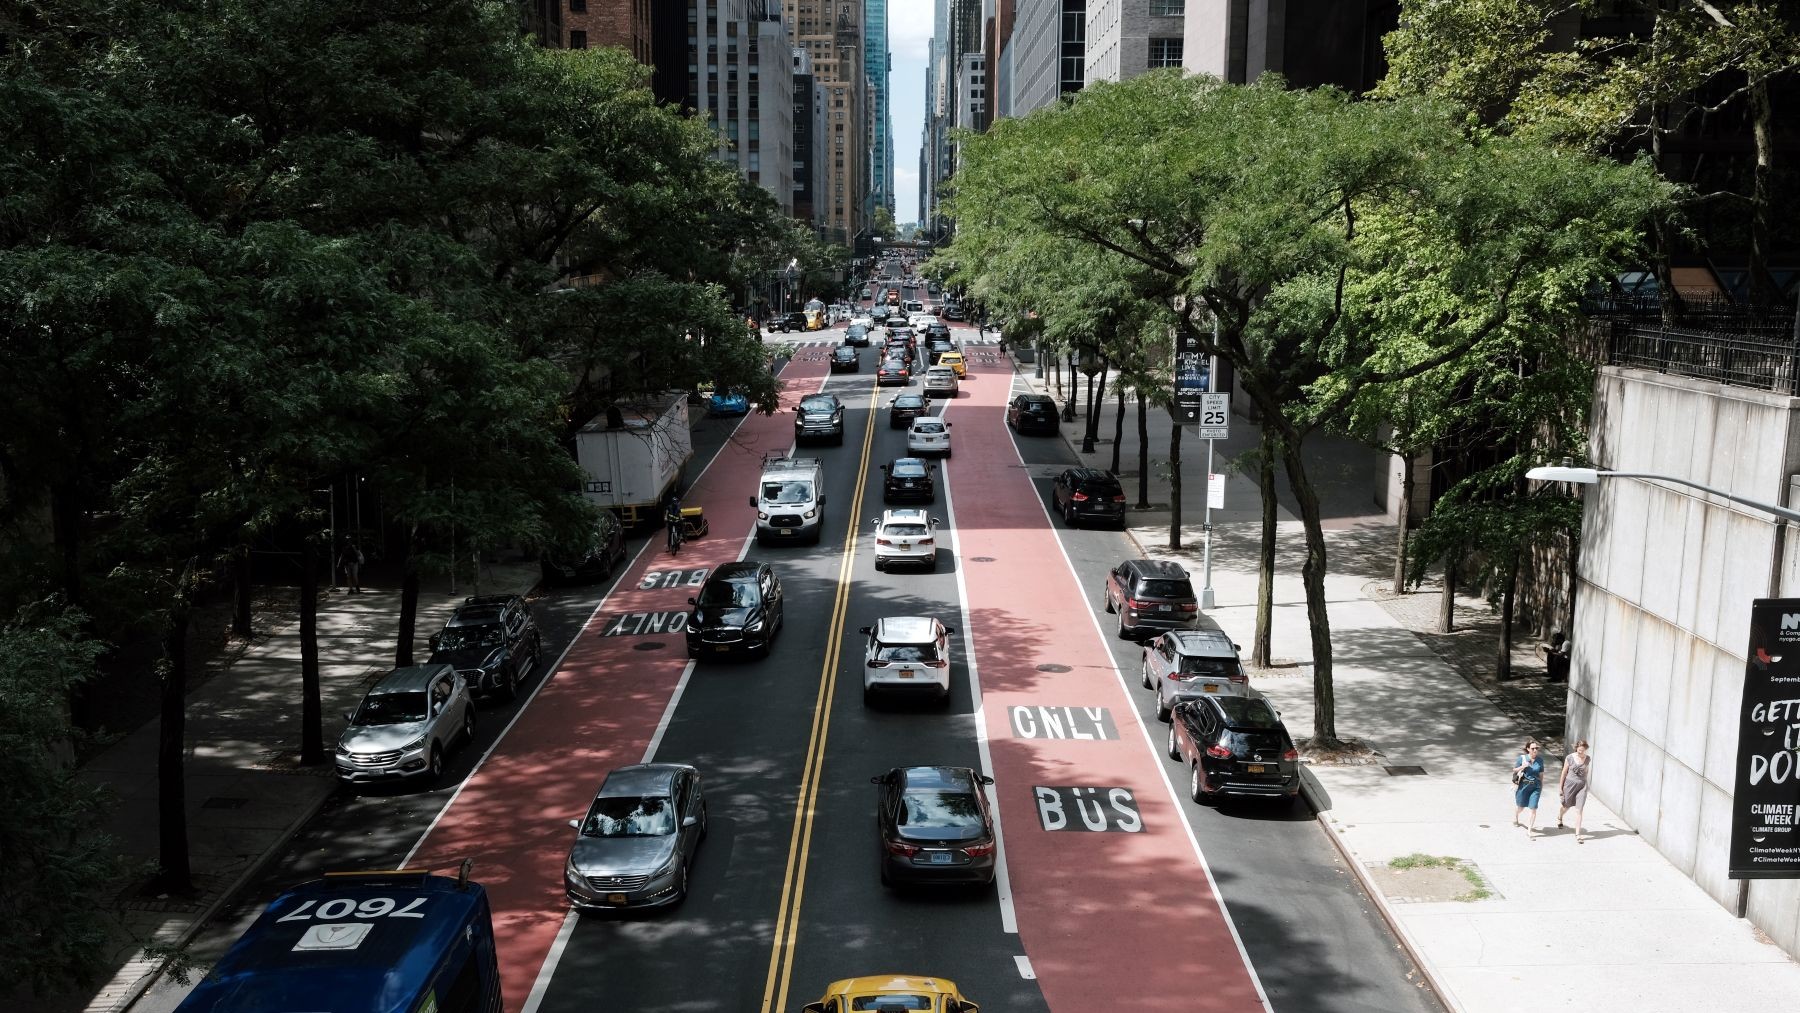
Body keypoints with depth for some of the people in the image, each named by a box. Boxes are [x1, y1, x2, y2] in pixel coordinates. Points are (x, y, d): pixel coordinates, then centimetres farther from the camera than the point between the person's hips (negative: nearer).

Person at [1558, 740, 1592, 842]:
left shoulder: (1587, 759, -3)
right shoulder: (1569, 758, -11)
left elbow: (1586, 771, 14)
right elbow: (1564, 772, -4)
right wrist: (1560, 787, -1)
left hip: (1582, 786, 1)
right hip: (1570, 784, -1)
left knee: (1579, 810, -5)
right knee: (1567, 806, 18)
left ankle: (1577, 834, 0)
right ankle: (1559, 818, 53)